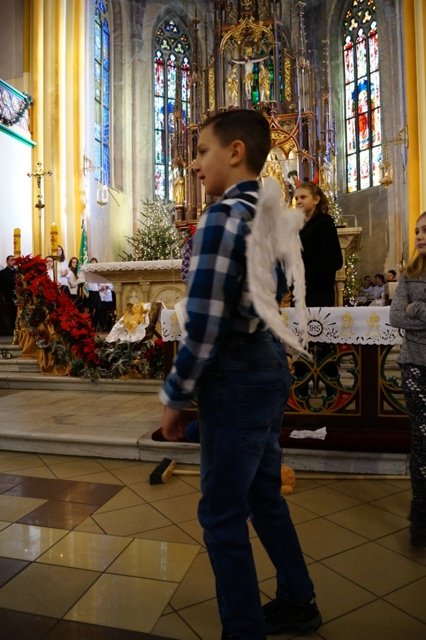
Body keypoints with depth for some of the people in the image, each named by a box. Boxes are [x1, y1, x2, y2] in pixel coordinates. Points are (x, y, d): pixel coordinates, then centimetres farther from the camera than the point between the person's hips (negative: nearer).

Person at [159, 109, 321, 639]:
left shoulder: (222, 219, -17)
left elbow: (203, 327, -21)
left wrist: (174, 399, -9)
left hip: (236, 380, -9)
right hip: (270, 368, 9)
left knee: (223, 515, 7)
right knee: (264, 493, 23)